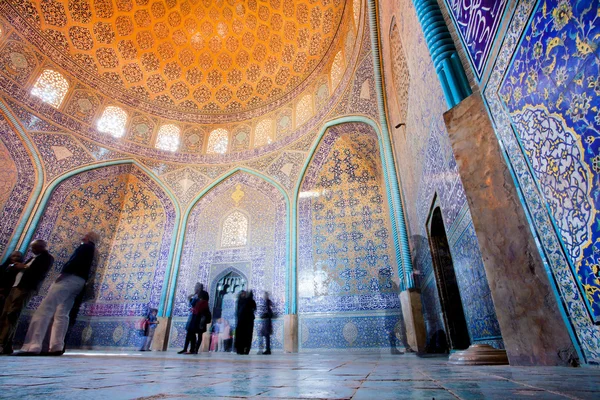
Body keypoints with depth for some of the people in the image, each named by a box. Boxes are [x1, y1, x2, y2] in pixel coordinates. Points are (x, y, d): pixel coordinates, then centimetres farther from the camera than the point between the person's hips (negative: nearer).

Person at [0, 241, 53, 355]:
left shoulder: (47, 258, 3)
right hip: (15, 286, 8)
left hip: (25, 288, -8)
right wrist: (14, 266, 2)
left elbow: (40, 272, -12)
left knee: (11, 315, -15)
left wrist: (24, 267, -4)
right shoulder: (32, 258, 28)